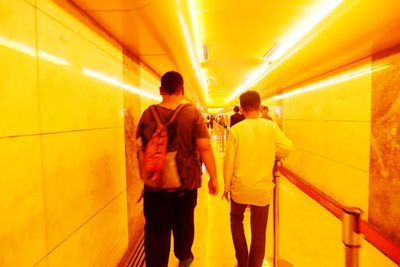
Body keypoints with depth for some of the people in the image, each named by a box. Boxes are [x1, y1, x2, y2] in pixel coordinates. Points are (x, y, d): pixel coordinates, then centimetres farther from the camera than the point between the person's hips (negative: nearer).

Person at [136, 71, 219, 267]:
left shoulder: (148, 114, -5)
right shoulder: (193, 113, -12)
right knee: (184, 223, 22)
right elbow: (205, 148, -15)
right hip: (186, 181, 0)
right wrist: (213, 177, -5)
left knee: (156, 229, 12)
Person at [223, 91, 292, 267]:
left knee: (236, 220, 24)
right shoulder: (271, 126, -5)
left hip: (240, 187, 0)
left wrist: (227, 186, 5)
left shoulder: (236, 129, -9)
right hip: (263, 188, 1)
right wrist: (272, 157, 9)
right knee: (259, 231, 14)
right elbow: (287, 147, -12)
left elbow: (229, 161, -6)